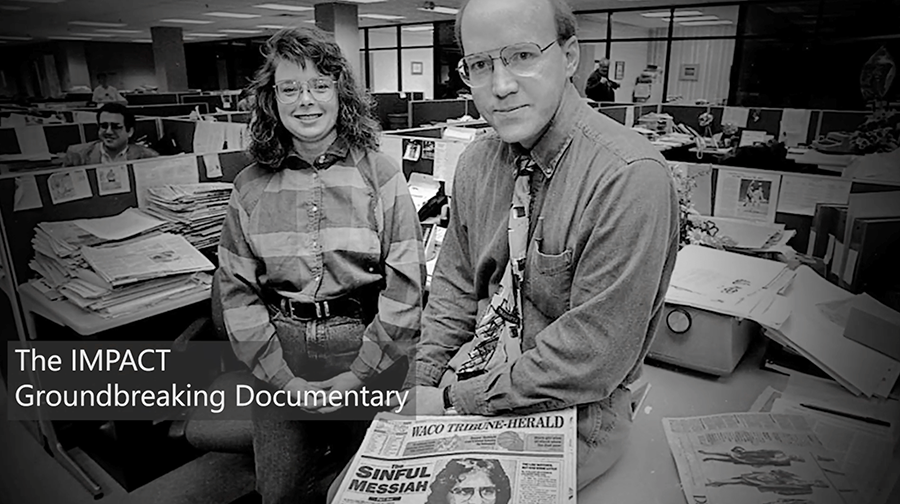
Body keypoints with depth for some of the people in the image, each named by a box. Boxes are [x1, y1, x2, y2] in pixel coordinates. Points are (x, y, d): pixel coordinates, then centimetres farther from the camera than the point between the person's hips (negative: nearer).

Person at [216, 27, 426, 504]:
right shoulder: (251, 187, 1)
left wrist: (360, 373, -13)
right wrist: (281, 378, -7)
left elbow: (404, 285, -9)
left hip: (367, 345, -1)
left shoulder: (380, 176, -6)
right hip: (280, 353, 2)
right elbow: (237, 288, 1)